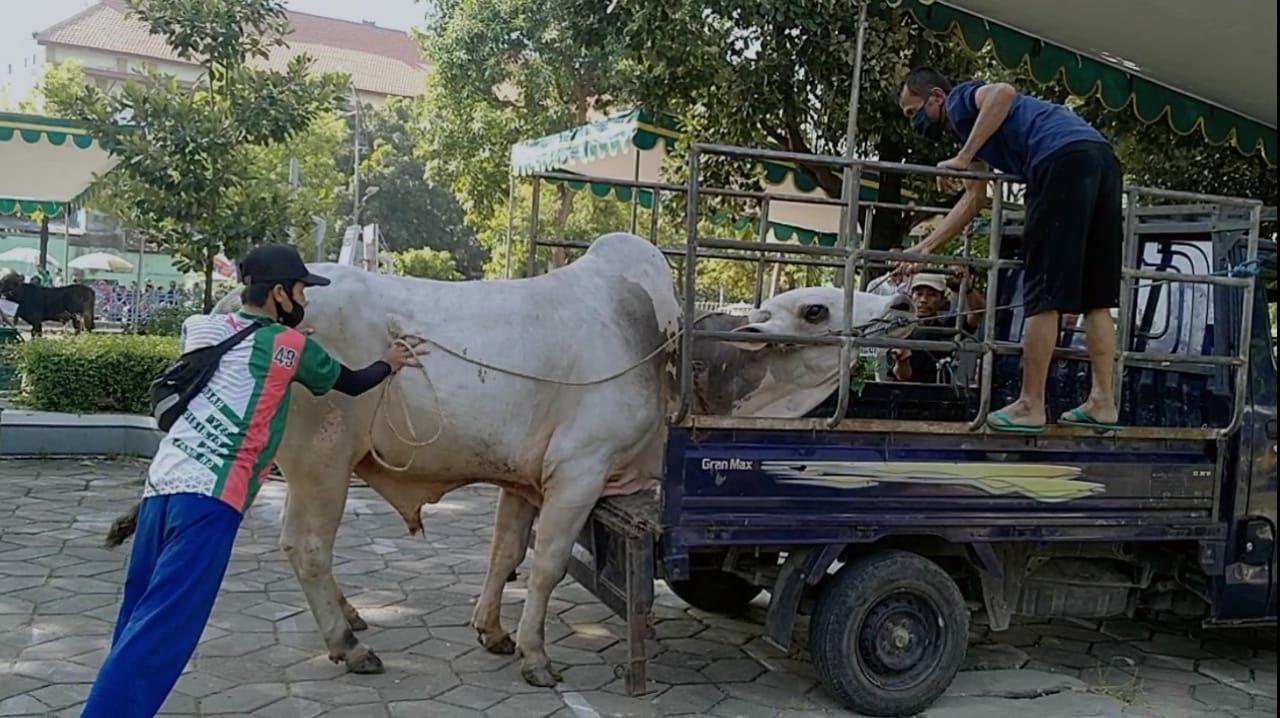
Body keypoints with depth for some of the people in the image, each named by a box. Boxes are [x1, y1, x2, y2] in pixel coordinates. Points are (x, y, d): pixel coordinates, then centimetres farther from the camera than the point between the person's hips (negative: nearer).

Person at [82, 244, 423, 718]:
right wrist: (390, 363, 39)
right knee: (161, 628, -9)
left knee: (142, 616, 18)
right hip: (209, 495, -7)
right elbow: (354, 383, 20)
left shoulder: (202, 328, 19)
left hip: (161, 481, 7)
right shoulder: (290, 345, 5)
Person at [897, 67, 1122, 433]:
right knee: (1096, 295, 9)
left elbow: (1003, 92, -14)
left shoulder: (960, 99, 10)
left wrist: (962, 159, -11)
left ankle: (1030, 406, -3)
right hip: (1103, 159, 9)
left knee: (1043, 293, -6)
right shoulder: (972, 121, 34)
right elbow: (974, 200, 36)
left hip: (1065, 159, -9)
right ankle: (1103, 402, 9)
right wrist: (925, 247, 36)